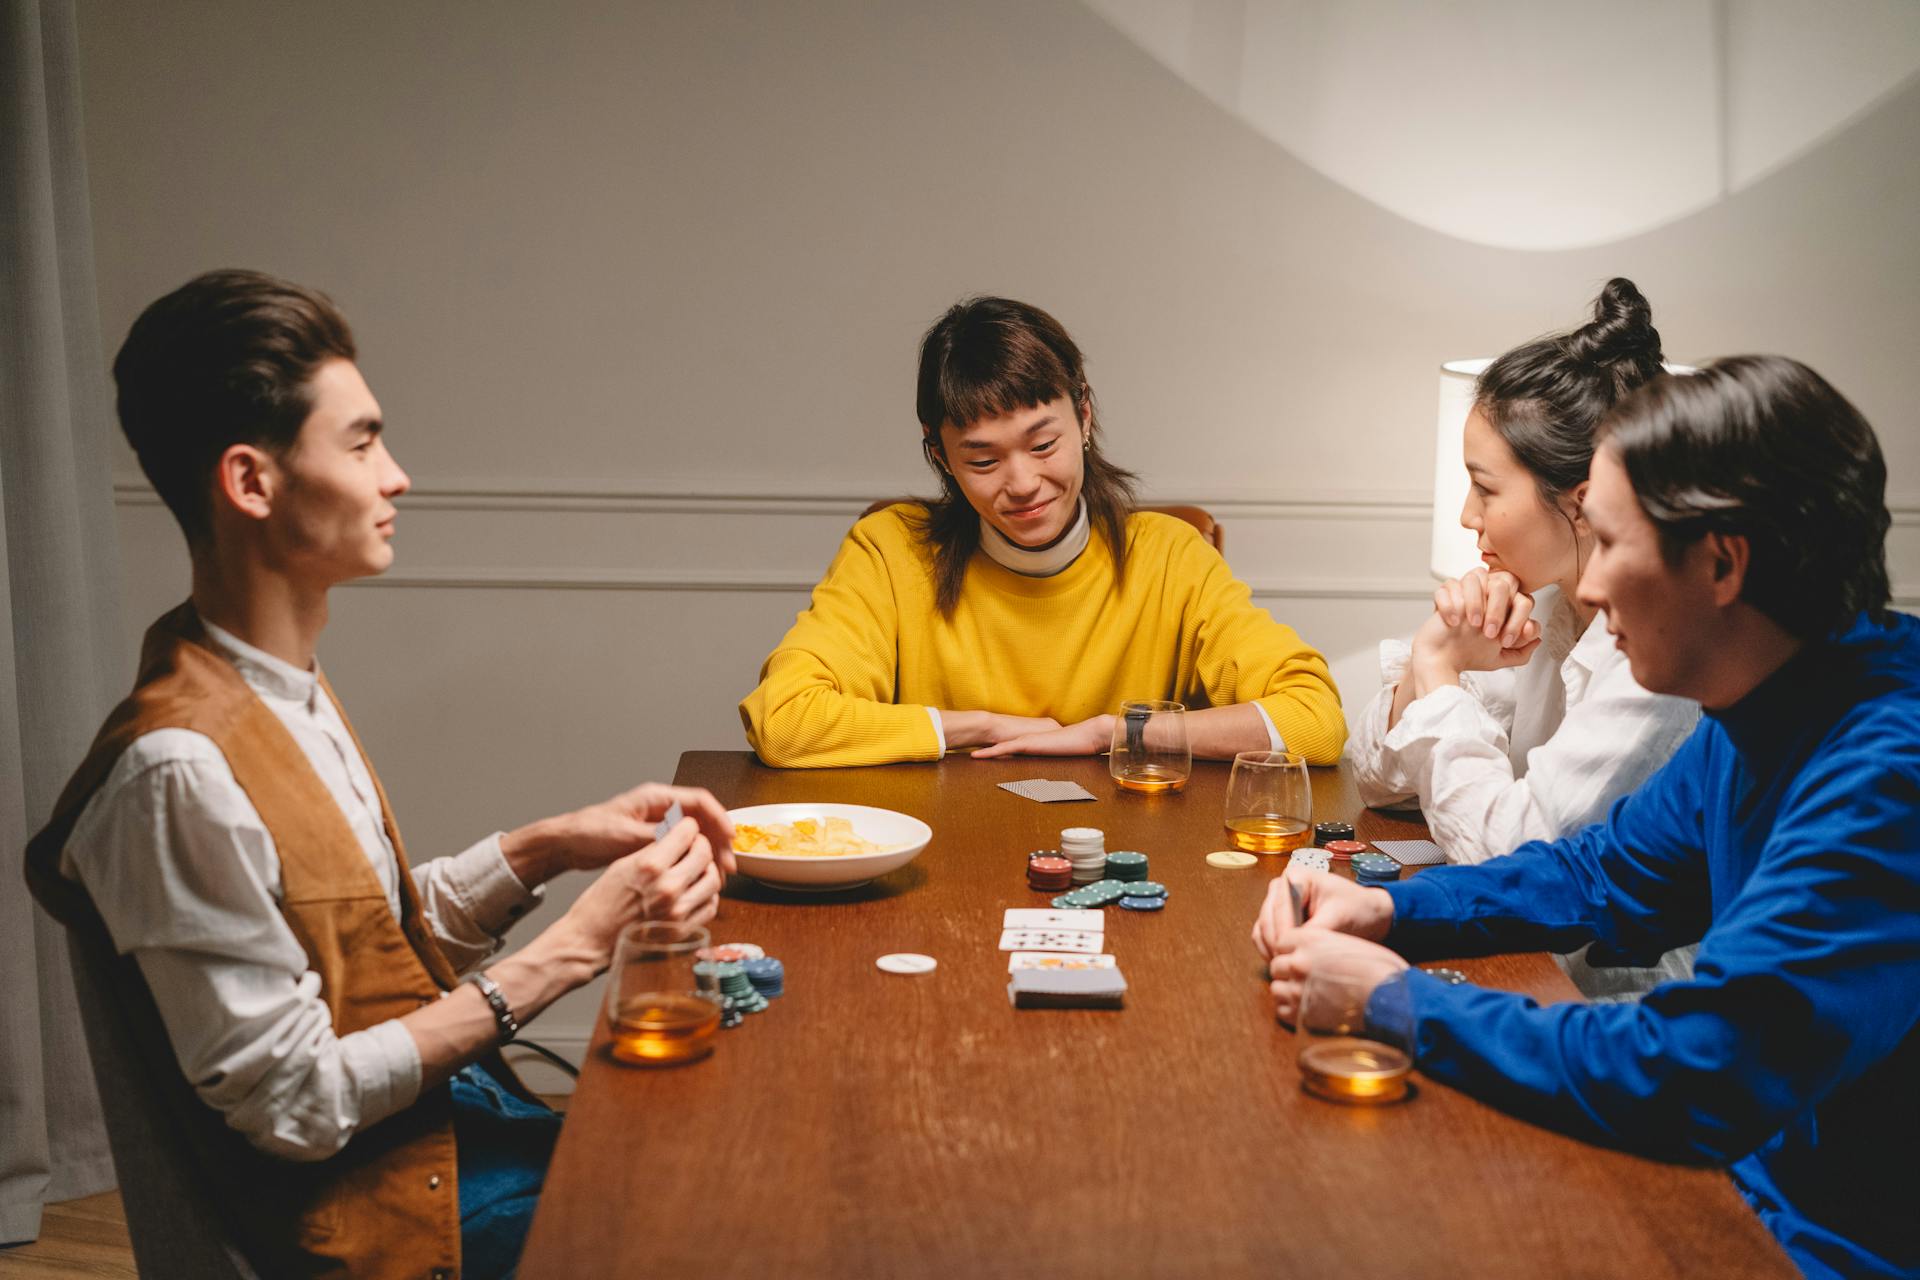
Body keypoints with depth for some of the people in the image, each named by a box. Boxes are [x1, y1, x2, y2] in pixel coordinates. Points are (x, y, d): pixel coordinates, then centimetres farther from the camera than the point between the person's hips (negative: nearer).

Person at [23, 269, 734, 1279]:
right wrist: (571, 947, -19)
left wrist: (547, 847, -3)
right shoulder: (181, 769, -24)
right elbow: (296, 1105, -20)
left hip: (452, 1111, 8)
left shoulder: (289, 687, 5)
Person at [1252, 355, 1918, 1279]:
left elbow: (1691, 1078, -31)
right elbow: (1603, 876, 16)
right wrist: (1386, 910, 1)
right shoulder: (1759, 720, 3)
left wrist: (1400, 1002, -20)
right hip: (1759, 1175, 7)